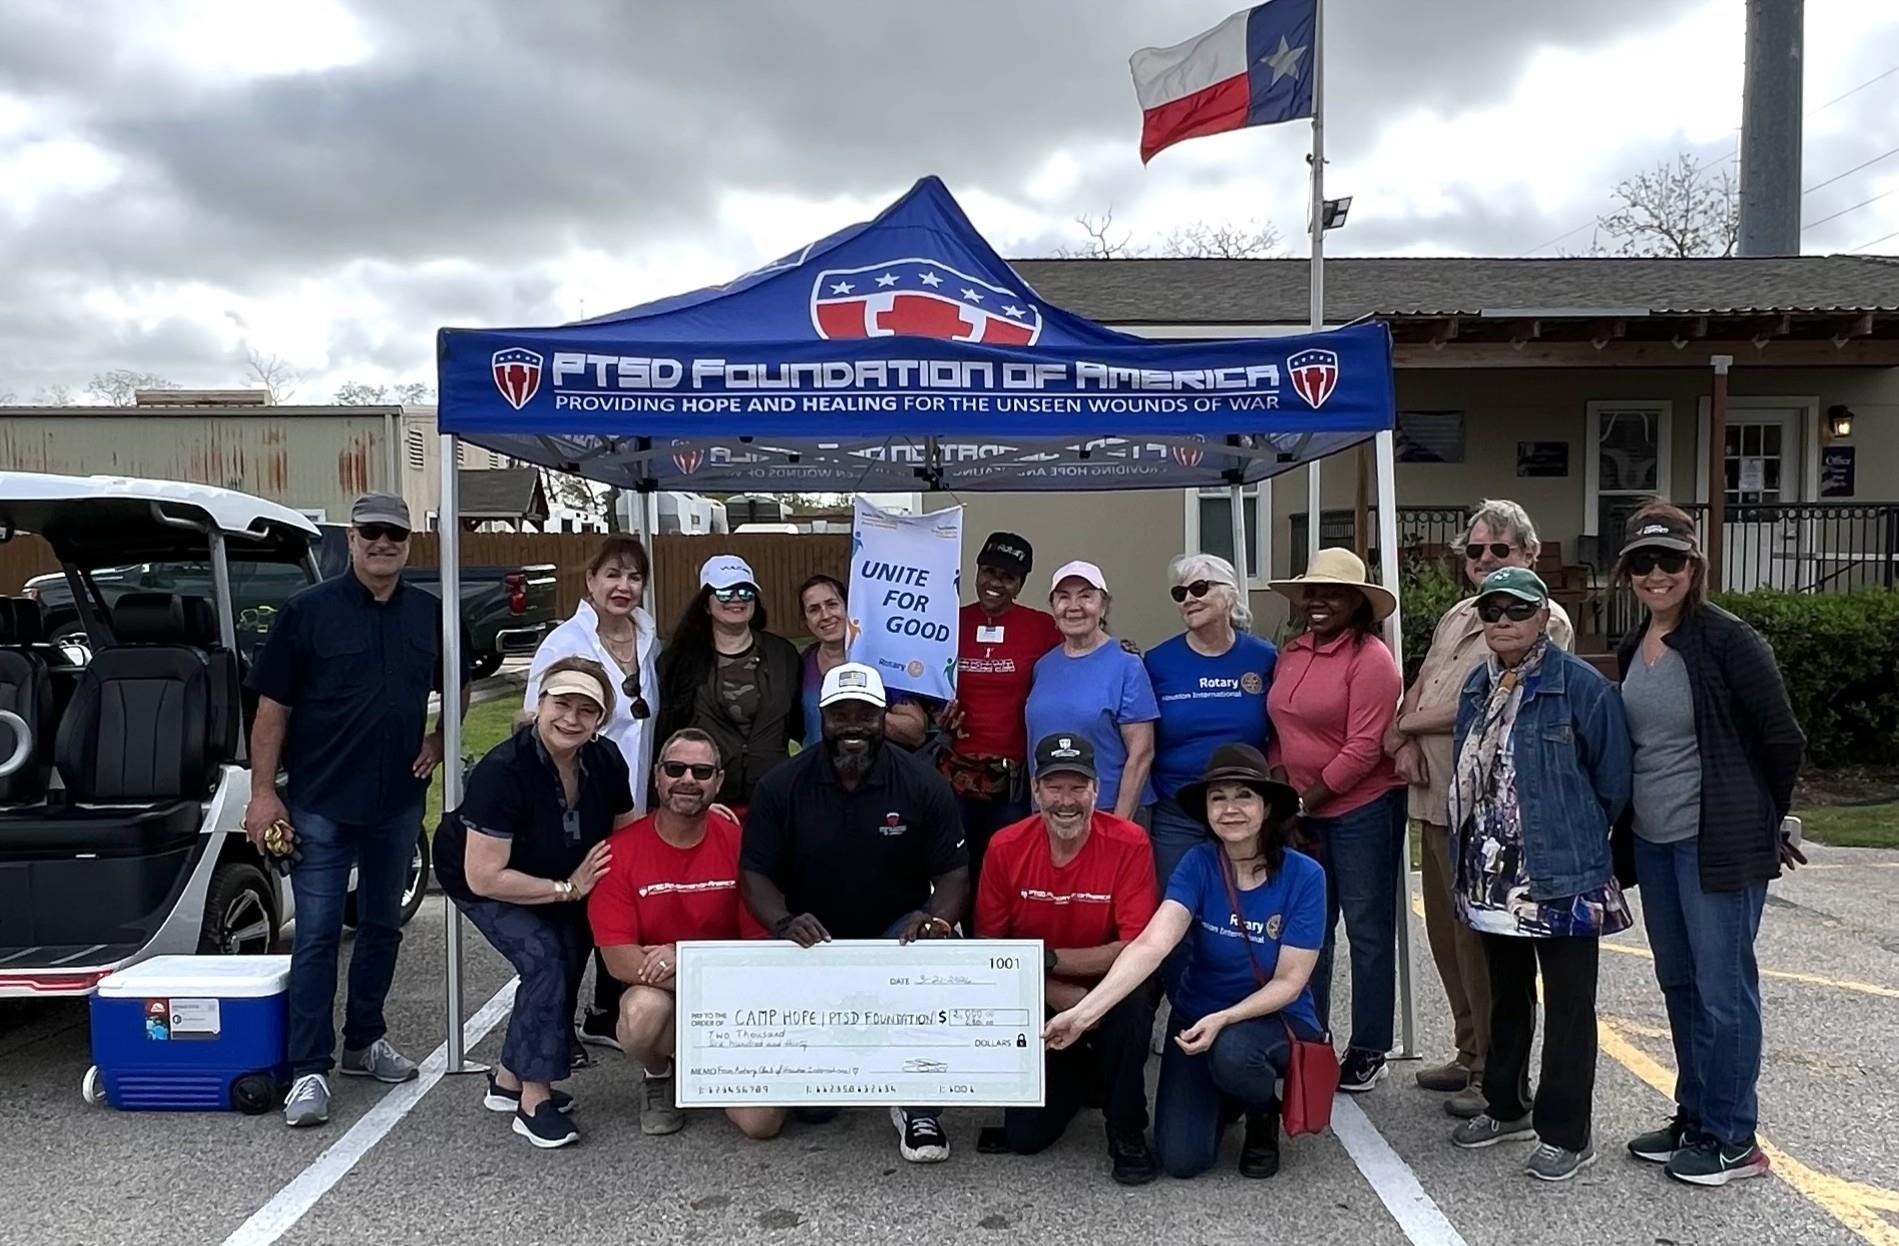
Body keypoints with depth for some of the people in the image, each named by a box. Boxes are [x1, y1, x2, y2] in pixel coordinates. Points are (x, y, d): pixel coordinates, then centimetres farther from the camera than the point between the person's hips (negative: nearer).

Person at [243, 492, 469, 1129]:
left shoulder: (431, 615, 5)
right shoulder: (307, 611, -5)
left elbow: (458, 689, 21)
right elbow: (272, 707, -5)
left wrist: (438, 740, 4)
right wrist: (263, 792, -9)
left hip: (399, 802, 4)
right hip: (321, 802, -4)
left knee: (382, 927, 15)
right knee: (317, 935, -3)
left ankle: (365, 1040, 30)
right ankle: (309, 1070, 4)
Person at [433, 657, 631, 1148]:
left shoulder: (606, 761, -18)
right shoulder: (502, 770, -35)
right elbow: (484, 877, -33)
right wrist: (566, 889, -29)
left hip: (558, 879, 6)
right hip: (478, 879, -6)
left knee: (566, 964, -2)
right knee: (544, 957, -22)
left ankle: (508, 1079, 21)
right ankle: (534, 1100, -10)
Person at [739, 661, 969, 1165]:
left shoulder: (923, 784, -4)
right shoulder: (781, 787, -2)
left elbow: (953, 873, -4)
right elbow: (754, 873, -4)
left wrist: (937, 920, -25)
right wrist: (784, 923, -24)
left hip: (898, 933, -1)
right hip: (813, 936, 1)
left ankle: (919, 1106, -12)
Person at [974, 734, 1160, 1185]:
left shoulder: (1129, 844, -18)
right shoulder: (1005, 847, -12)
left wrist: (1047, 958, -27)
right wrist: (1058, 994, -20)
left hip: (1108, 996, -2)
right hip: (1039, 1006, 2)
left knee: (1132, 1007, -36)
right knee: (1024, 1136, -6)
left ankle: (1127, 1131, -9)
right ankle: (1079, 1075, 27)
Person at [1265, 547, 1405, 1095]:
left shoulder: (1370, 658, -13)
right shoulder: (1291, 653, 8)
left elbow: (1363, 748, -18)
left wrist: (1311, 798, -13)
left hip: (1363, 809, -7)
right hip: (1302, 812, 7)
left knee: (1368, 930, 5)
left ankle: (1369, 1050, 17)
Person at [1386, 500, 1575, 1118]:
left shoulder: (1544, 620, -9)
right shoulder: (1457, 617, 19)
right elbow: (1420, 686, 17)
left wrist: (1402, 728, -6)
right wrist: (1409, 742, -4)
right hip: (1436, 799, 9)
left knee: (1482, 938, -3)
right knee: (1447, 934, 16)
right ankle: (1470, 1054, 30)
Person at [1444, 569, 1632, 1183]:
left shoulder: (1581, 686, -14)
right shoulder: (1478, 686, 8)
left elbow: (1612, 779, -9)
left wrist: (1578, 837, 0)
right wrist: (1466, 860, 13)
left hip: (1561, 878, -7)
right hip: (1493, 874, 7)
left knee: (1568, 1006, 5)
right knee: (1506, 995, 21)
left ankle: (1564, 1133, 16)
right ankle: (1505, 1106, 36)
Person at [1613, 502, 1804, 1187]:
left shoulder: (1728, 640, -13)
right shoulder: (1634, 647, 9)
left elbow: (1783, 738, -9)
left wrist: (1765, 821, 2)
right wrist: (1626, 825, 17)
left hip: (1718, 841, -8)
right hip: (1653, 840, 8)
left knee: (1723, 988, 1)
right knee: (1679, 983, 16)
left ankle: (1733, 1140, 15)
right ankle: (1694, 1119, 30)